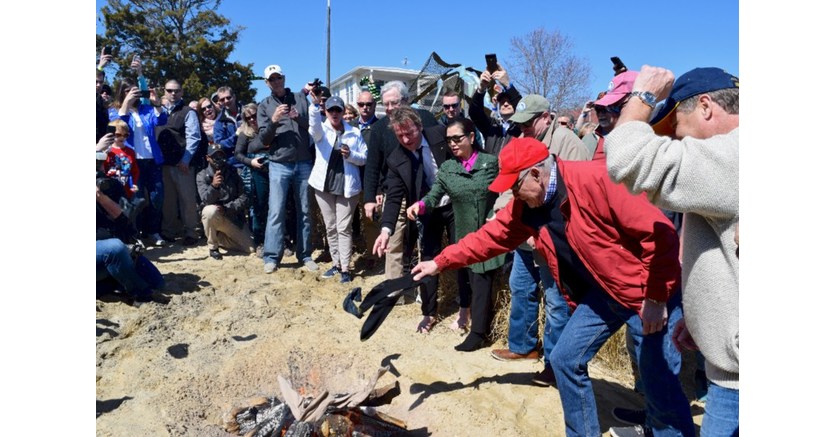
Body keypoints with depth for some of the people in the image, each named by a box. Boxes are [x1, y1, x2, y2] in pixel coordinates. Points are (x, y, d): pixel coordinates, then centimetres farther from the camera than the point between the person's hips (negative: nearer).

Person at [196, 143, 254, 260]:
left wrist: (227, 208, -25)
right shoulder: (202, 176, -6)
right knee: (211, 210, -38)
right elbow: (206, 200, -20)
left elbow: (244, 198, -7)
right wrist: (213, 186, -41)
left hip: (234, 218, 3)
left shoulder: (232, 173, 0)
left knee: (251, 249, -7)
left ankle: (220, 238, 21)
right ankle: (213, 246, -14)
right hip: (214, 217, -2)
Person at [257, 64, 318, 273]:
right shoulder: (264, 105, 6)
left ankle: (305, 254, 15)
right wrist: (274, 120, -18)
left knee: (305, 211, 6)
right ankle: (271, 256, 1)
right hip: (279, 165, -1)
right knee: (276, 211, -5)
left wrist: (299, 118, -15)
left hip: (304, 163, 1)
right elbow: (264, 139, -1)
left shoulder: (300, 98, 7)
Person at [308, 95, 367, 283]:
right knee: (330, 227, 9)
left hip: (347, 185, -2)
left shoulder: (354, 132, 5)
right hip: (324, 184, 2)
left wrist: (350, 155, -16)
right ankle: (337, 263, 20)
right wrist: (315, 104, -38)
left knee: (343, 228, -3)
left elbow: (364, 158, 4)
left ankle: (345, 268, 2)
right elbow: (314, 125, -22)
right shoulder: (321, 130, 3)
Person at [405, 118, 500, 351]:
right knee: (474, 281, 12)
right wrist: (420, 204, -24)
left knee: (482, 283, -1)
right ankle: (480, 327, 25)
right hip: (465, 235, 3)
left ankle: (478, 332, 9)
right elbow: (434, 196, -4)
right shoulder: (447, 168, 3)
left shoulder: (491, 162, -4)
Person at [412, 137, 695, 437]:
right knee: (566, 360, 9)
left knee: (660, 383, -2)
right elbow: (490, 237, 7)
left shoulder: (597, 179, -26)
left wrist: (656, 297, -21)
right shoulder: (526, 206, -2)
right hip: (601, 293, 7)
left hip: (649, 292, -7)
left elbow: (659, 232, -24)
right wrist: (440, 263, 7)